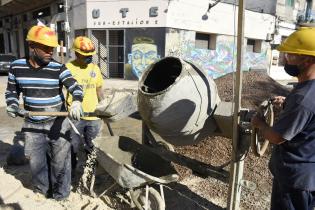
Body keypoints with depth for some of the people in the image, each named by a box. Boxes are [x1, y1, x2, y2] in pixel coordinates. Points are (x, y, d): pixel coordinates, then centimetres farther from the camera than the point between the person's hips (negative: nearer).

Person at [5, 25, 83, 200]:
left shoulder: (58, 68, -11)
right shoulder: (16, 67, -2)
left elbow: (75, 88, -21)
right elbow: (11, 91, 11)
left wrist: (77, 102, -42)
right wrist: (12, 104, -10)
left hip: (57, 123, -3)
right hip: (32, 124, 3)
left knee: (60, 161, 6)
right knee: (36, 161, 19)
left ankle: (61, 194, 27)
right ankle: (42, 188, 44)